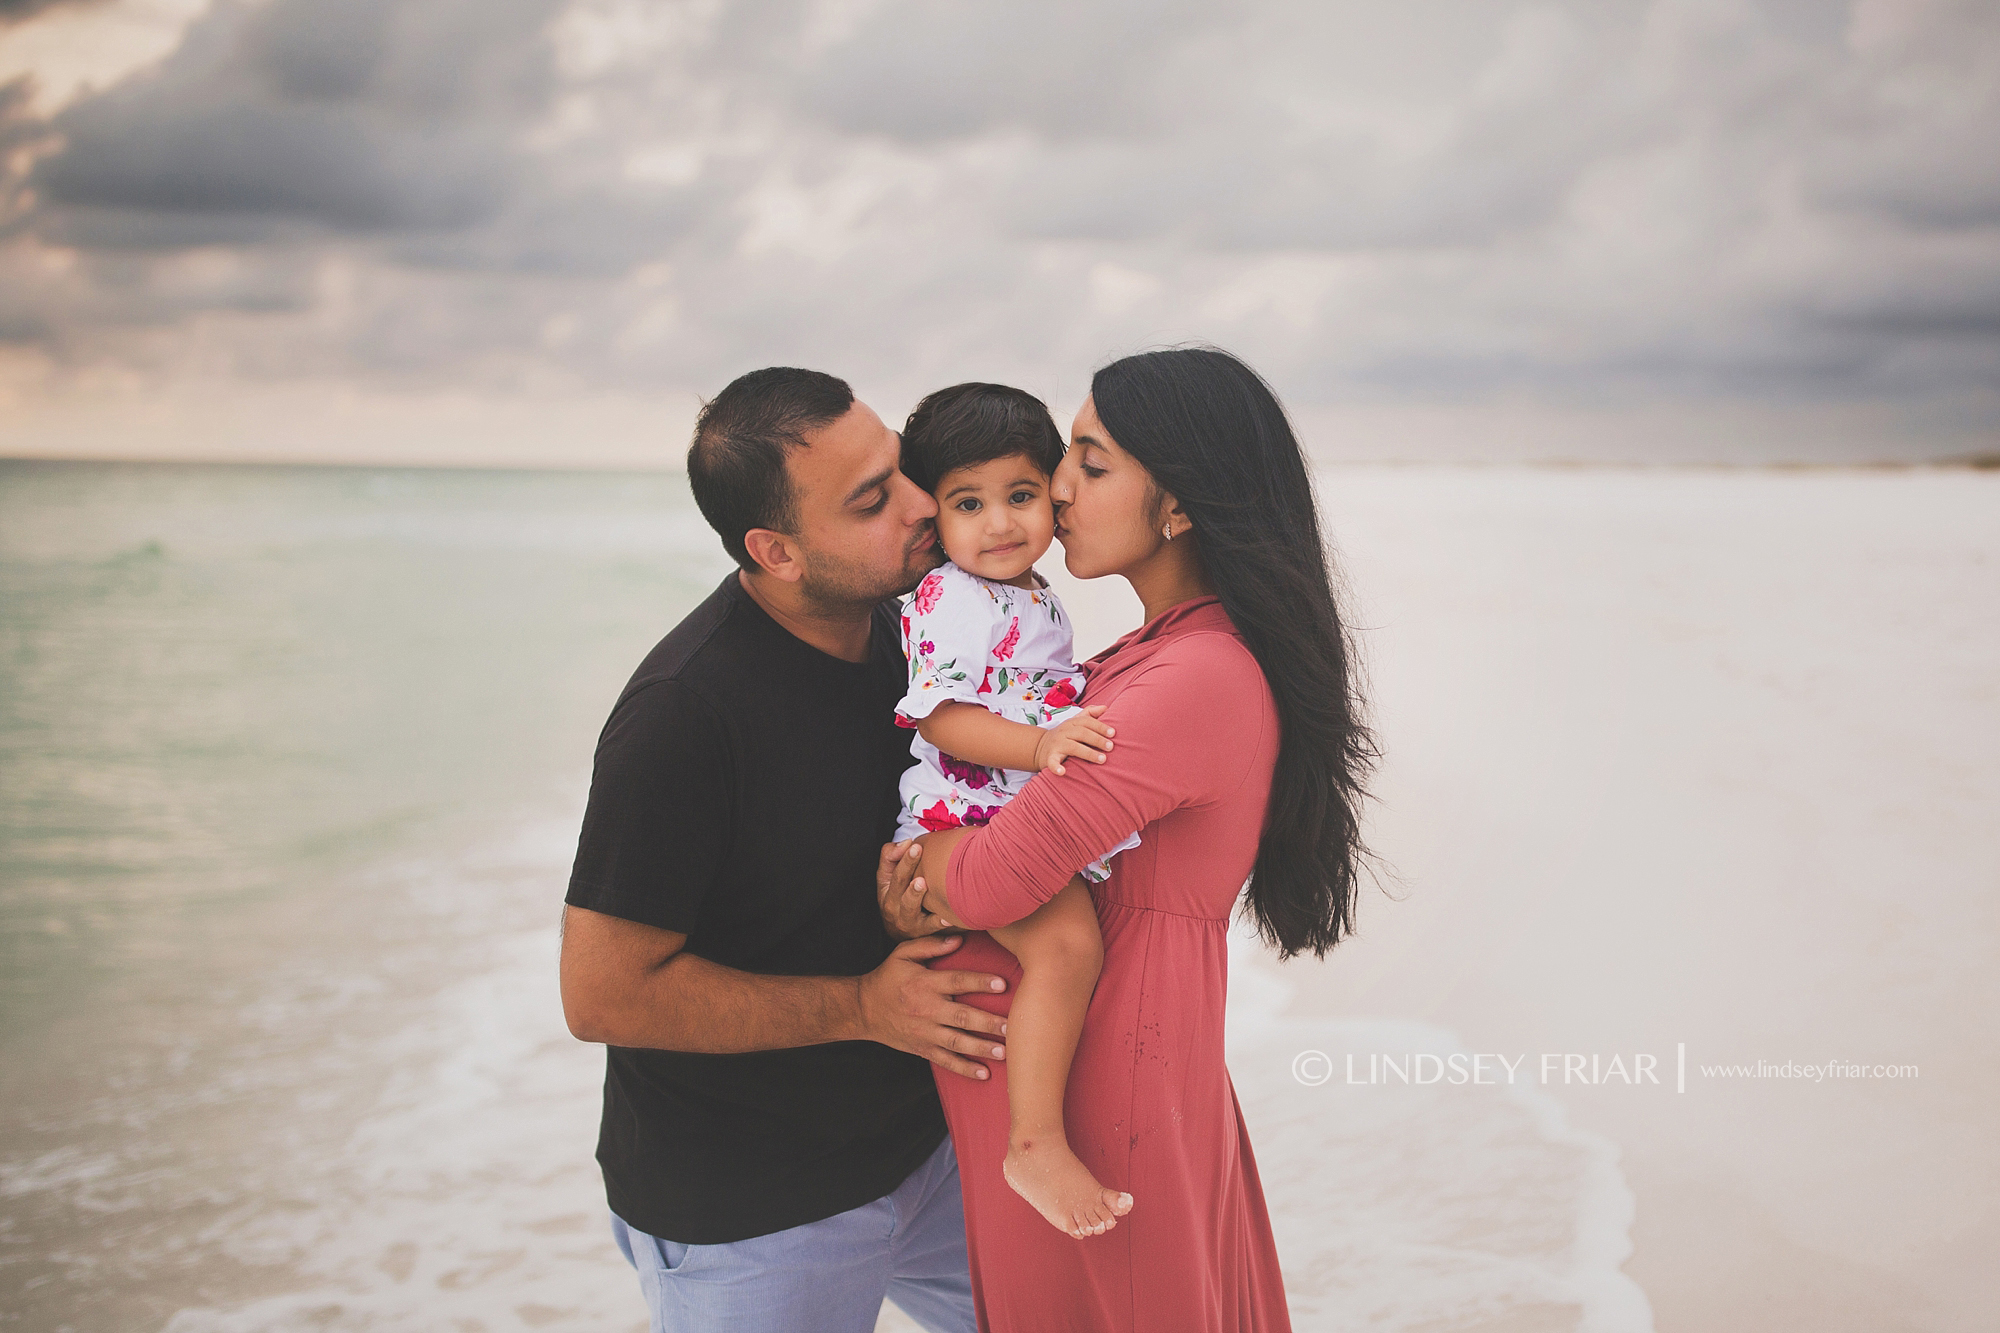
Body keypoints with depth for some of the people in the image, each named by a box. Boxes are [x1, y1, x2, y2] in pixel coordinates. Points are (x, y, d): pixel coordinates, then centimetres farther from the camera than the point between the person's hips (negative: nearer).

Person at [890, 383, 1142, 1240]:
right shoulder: (950, 601, -14)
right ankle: (1034, 1145, -24)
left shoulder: (1035, 598, 16)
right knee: (1066, 941, -29)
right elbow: (939, 717, -22)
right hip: (964, 820, -11)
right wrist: (1038, 744, -32)